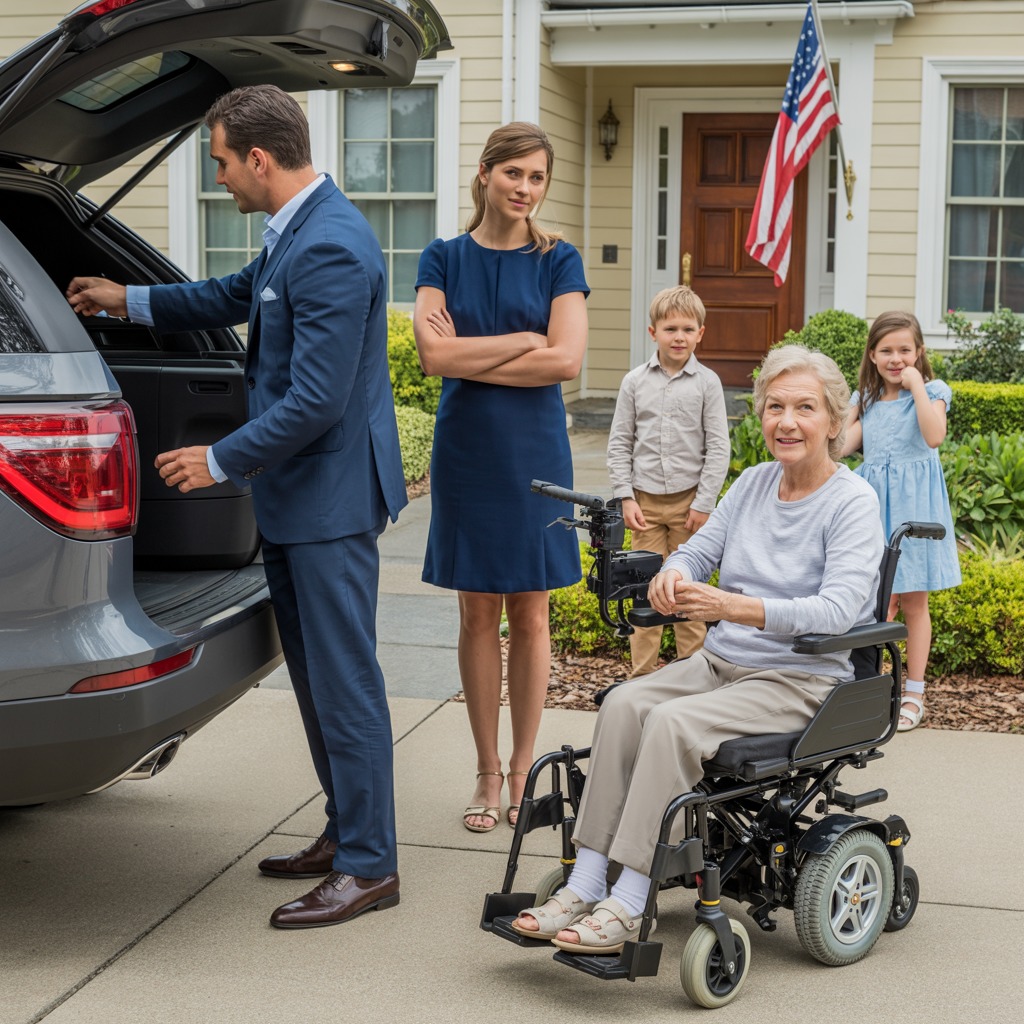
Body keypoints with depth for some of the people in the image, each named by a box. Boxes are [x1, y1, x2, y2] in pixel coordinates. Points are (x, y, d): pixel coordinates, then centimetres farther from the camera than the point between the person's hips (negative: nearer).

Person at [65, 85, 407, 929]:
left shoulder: (332, 250, -23)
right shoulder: (297, 234, 10)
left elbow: (315, 401, -25)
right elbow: (237, 297, 29)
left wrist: (220, 462, -15)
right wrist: (129, 301, 30)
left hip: (330, 498, -11)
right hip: (296, 497, 11)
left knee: (344, 680, -3)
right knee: (317, 676, 17)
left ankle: (370, 865, 6)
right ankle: (346, 834, 29)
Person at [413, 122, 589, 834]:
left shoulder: (558, 262, 2)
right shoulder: (444, 259, 4)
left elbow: (565, 360, -11)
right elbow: (434, 354, -10)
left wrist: (470, 358, -11)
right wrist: (523, 340, -11)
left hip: (534, 453, -1)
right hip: (466, 452, 1)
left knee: (530, 614, 5)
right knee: (478, 614, 5)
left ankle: (522, 770, 16)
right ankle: (487, 772, 15)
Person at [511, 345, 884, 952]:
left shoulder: (853, 502, -7)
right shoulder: (753, 483, 13)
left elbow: (838, 609, -20)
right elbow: (700, 549, 15)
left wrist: (730, 607, -32)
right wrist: (675, 573, -12)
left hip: (802, 680, -6)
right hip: (720, 662, 6)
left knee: (673, 722, -30)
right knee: (624, 704, -21)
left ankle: (628, 907, -28)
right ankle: (583, 890, -23)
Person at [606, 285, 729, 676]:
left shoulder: (707, 383, -1)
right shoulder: (635, 382, 4)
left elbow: (718, 448, -2)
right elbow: (619, 443, 7)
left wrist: (703, 504, -7)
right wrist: (625, 498, -2)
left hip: (688, 500, -1)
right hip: (645, 500, 1)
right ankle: (642, 675, 11)